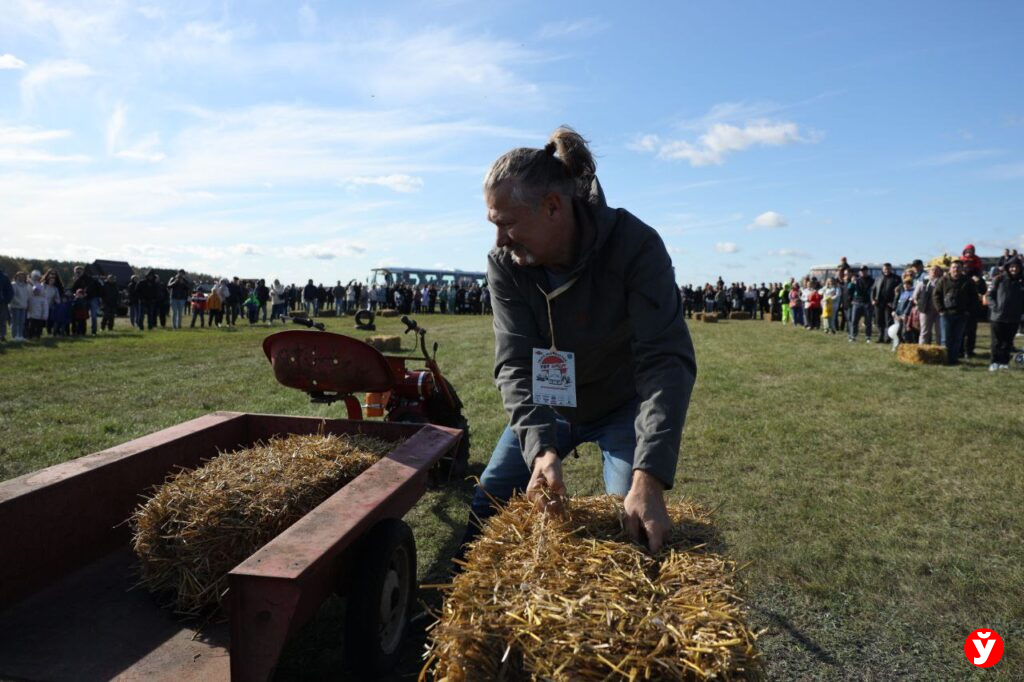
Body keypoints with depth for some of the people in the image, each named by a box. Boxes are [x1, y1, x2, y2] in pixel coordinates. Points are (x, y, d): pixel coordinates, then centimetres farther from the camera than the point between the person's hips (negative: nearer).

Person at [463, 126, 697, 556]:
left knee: (634, 528, -10)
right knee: (486, 508, 4)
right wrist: (540, 448, -43)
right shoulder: (505, 265, -20)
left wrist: (649, 479, -46)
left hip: (624, 407, -2)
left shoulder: (635, 245, -30)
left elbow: (667, 362, -36)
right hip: (547, 408, 3)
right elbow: (514, 365, -25)